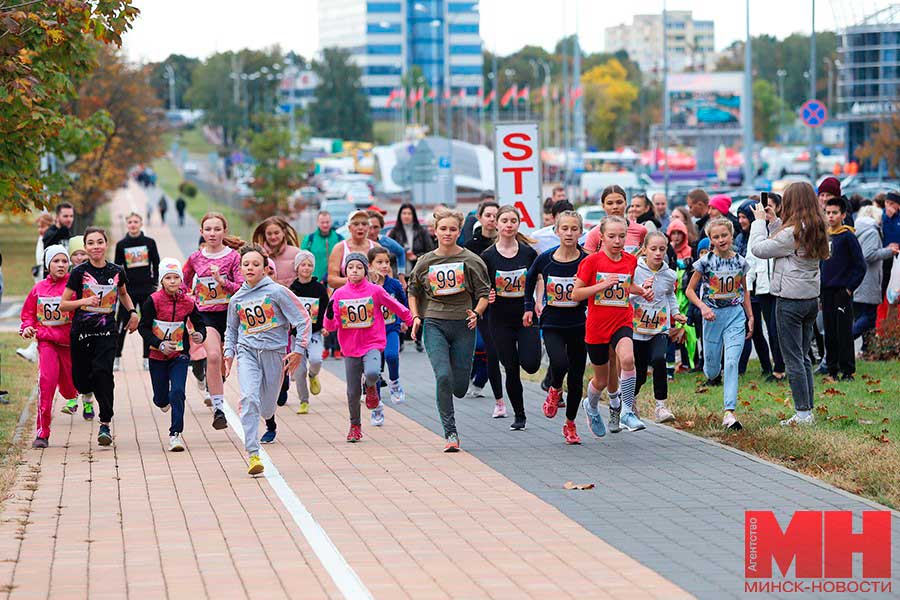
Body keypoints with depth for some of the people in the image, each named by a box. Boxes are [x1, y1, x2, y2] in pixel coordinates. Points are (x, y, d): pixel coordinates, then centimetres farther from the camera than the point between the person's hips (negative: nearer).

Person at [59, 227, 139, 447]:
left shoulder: (116, 271, 3)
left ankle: (105, 424, -14)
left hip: (107, 331, 0)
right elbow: (63, 305, -2)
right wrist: (84, 301, -18)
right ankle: (88, 393, 42)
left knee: (103, 372, -19)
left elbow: (123, 293, 25)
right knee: (81, 380, 3)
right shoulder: (79, 272, -5)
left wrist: (133, 312, 10)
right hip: (81, 331, 0)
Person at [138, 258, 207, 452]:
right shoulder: (153, 301, -11)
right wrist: (159, 344, -19)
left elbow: (199, 324, 7)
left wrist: (200, 336, -16)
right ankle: (164, 400, 47)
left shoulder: (188, 302, -5)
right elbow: (143, 327, -8)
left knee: (177, 392, -16)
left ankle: (175, 434, -10)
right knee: (161, 398, 8)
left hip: (180, 355, 0)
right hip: (158, 356, 0)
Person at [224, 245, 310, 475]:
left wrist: (298, 351, -6)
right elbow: (231, 329, 25)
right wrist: (229, 353, 12)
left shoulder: (276, 291, -6)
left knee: (266, 409, 5)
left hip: (274, 352, -2)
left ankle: (270, 426, 46)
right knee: (249, 398, -23)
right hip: (247, 352, 2)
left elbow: (303, 319, -4)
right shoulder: (237, 299, 7)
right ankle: (253, 454, -23)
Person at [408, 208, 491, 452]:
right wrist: (416, 317, 6)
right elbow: (413, 291, 20)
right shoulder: (425, 262, 5)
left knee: (459, 386, 1)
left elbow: (484, 294, 4)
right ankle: (451, 434, -13)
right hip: (434, 324, 0)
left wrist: (477, 312, -14)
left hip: (463, 325, 0)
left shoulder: (471, 260, 0)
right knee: (443, 376, -18)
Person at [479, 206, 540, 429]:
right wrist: (487, 298, -19)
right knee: (511, 369, 1)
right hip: (500, 321, 0)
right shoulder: (488, 256, -4)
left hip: (526, 318, 0)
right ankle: (519, 415, 18)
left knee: (530, 364, -15)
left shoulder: (528, 253, -1)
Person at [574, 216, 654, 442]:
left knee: (627, 358, -31)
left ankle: (627, 412, -19)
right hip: (596, 326, -1)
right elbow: (575, 294, -8)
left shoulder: (630, 260, 3)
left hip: (622, 323, 1)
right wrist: (602, 285, -20)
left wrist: (643, 292, 4)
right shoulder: (592, 261, -8)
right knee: (601, 380, 10)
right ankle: (591, 407, 45)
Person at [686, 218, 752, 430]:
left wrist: (750, 317, 14)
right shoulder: (705, 262, -5)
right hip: (713, 316, -1)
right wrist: (702, 307, -16)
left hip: (736, 315, 1)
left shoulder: (740, 261, 2)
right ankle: (710, 374, 47)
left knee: (732, 363, -14)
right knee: (712, 370, 7)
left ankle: (729, 413, -16)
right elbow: (690, 290, 0)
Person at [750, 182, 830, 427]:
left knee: (793, 358, -3)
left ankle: (803, 413, -2)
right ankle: (808, 410, 17)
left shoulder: (793, 232, -19)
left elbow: (758, 248, -14)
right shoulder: (816, 229, 7)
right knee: (803, 356, 15)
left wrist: (759, 221, -1)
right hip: (811, 298, 8)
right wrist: (773, 221, 14)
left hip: (790, 300, -8)